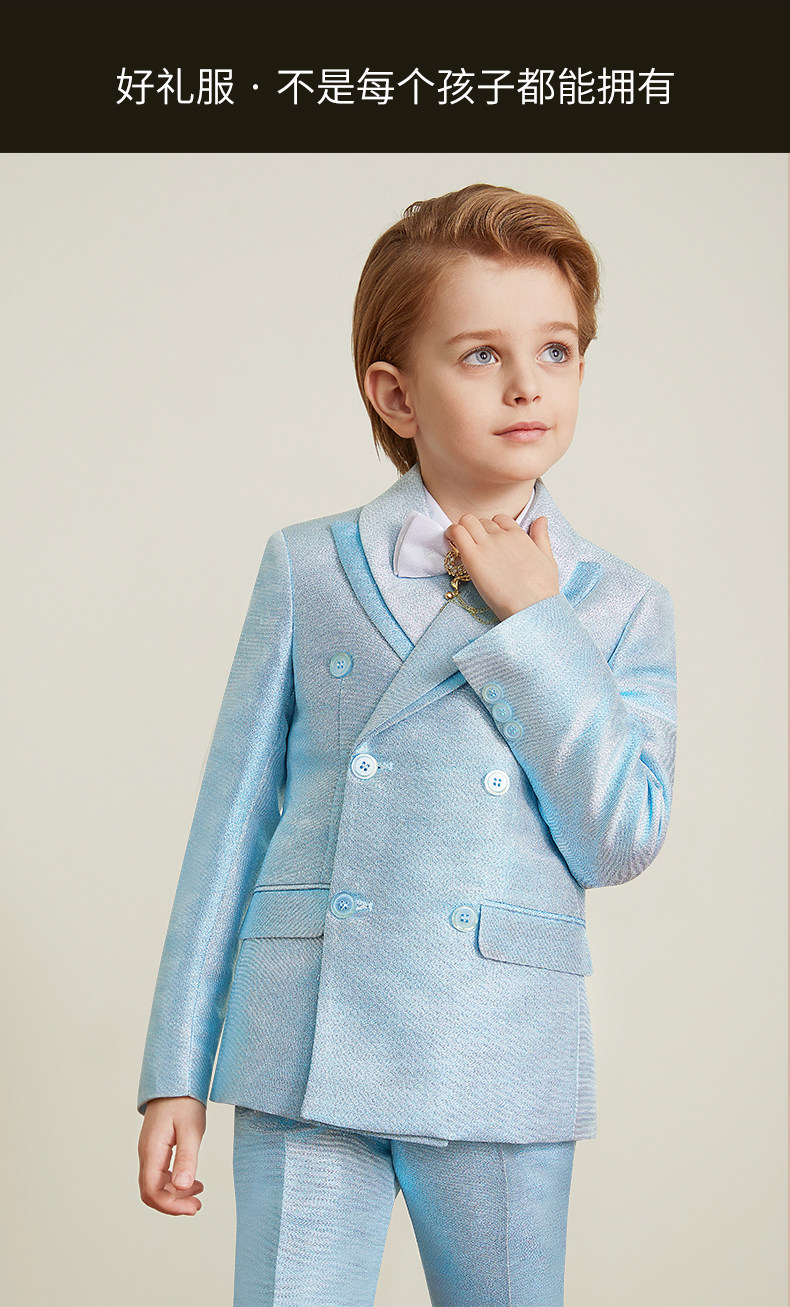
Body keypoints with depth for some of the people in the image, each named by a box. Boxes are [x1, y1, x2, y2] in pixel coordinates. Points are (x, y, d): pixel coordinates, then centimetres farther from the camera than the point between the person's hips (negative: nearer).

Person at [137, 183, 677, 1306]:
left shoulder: (619, 604, 6)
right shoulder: (307, 569, 5)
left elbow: (622, 841, -5)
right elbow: (233, 819, 5)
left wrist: (532, 623, -7)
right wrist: (177, 1071, 4)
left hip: (501, 1066, 1)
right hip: (303, 1049, 0)